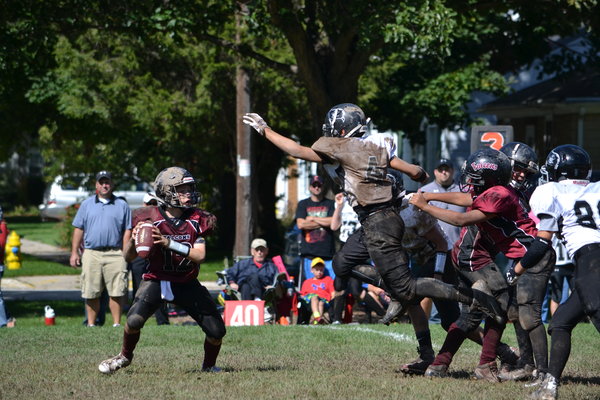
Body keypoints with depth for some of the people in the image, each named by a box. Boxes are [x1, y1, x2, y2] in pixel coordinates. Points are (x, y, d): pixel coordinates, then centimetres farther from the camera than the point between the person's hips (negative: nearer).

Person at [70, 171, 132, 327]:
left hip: (115, 254, -1)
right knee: (91, 293, 3)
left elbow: (127, 231, 8)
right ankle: (91, 324, 10)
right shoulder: (87, 204, 14)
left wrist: (125, 253, -2)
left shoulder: (122, 205, 11)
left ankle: (117, 323, 3)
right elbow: (78, 229, 13)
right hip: (91, 254, 1)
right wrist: (74, 252, 6)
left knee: (116, 292, -4)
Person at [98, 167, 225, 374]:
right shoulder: (151, 218, -11)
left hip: (187, 284, 2)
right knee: (134, 321, -24)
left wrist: (170, 244, -28)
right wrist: (134, 240, -28)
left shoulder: (197, 220, -5)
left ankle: (209, 365, 26)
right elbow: (129, 256, -5)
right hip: (156, 280, -2)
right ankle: (124, 356, 8)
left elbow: (200, 256, -16)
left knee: (216, 331, -5)